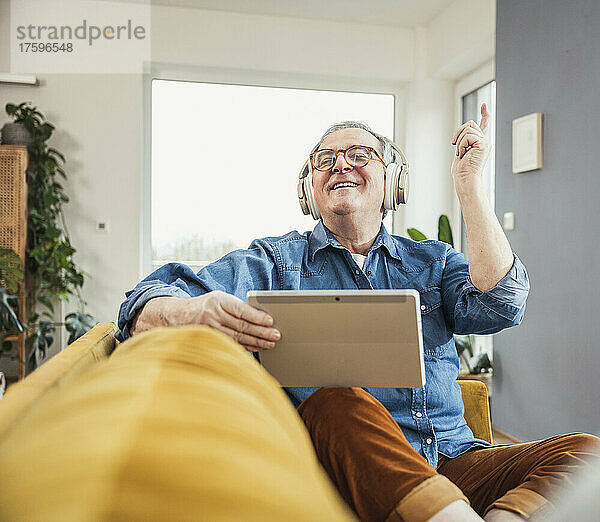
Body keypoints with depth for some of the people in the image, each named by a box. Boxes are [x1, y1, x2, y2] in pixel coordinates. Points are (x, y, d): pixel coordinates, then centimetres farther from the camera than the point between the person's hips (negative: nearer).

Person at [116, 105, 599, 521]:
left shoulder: (431, 261, 17)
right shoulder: (274, 262, 9)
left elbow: (499, 305, -3)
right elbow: (146, 309, -2)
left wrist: (469, 181, -1)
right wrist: (194, 311, -27)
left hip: (450, 464, 3)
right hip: (341, 466, -2)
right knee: (335, 401, -33)